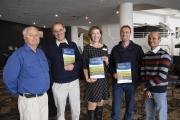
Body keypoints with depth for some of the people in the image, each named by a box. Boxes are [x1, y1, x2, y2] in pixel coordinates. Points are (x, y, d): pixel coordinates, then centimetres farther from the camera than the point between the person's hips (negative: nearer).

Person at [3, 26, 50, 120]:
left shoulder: (41, 53, 7)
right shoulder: (18, 54, -14)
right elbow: (8, 78, -17)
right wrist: (20, 92, -5)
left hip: (44, 97, 7)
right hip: (29, 100, -6)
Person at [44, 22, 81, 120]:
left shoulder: (73, 45, 5)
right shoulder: (50, 47, -2)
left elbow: (80, 61, 7)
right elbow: (47, 66, -2)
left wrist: (73, 65, -14)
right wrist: (51, 81, -9)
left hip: (74, 82, 2)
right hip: (58, 84, -2)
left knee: (76, 109, 13)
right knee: (60, 110, 14)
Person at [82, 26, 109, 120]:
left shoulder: (104, 47, 9)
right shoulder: (87, 48, -5)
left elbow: (107, 65, 15)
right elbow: (84, 66, -6)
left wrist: (107, 61, -7)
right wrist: (87, 78, -17)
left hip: (103, 78, 5)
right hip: (93, 78, -5)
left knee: (100, 102, 14)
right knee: (92, 104, -2)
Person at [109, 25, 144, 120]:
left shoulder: (137, 49, 0)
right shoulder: (115, 49, 6)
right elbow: (111, 64, 11)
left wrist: (137, 77, -8)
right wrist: (114, 74, -7)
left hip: (131, 82, -1)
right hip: (117, 82, 1)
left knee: (129, 107, 13)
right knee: (115, 108, 3)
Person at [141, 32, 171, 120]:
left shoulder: (164, 55, -11)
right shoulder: (146, 56, 7)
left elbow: (162, 76, -18)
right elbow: (143, 73, 3)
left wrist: (148, 85, -10)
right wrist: (146, 88, -8)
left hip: (159, 90, -5)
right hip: (148, 90, 5)